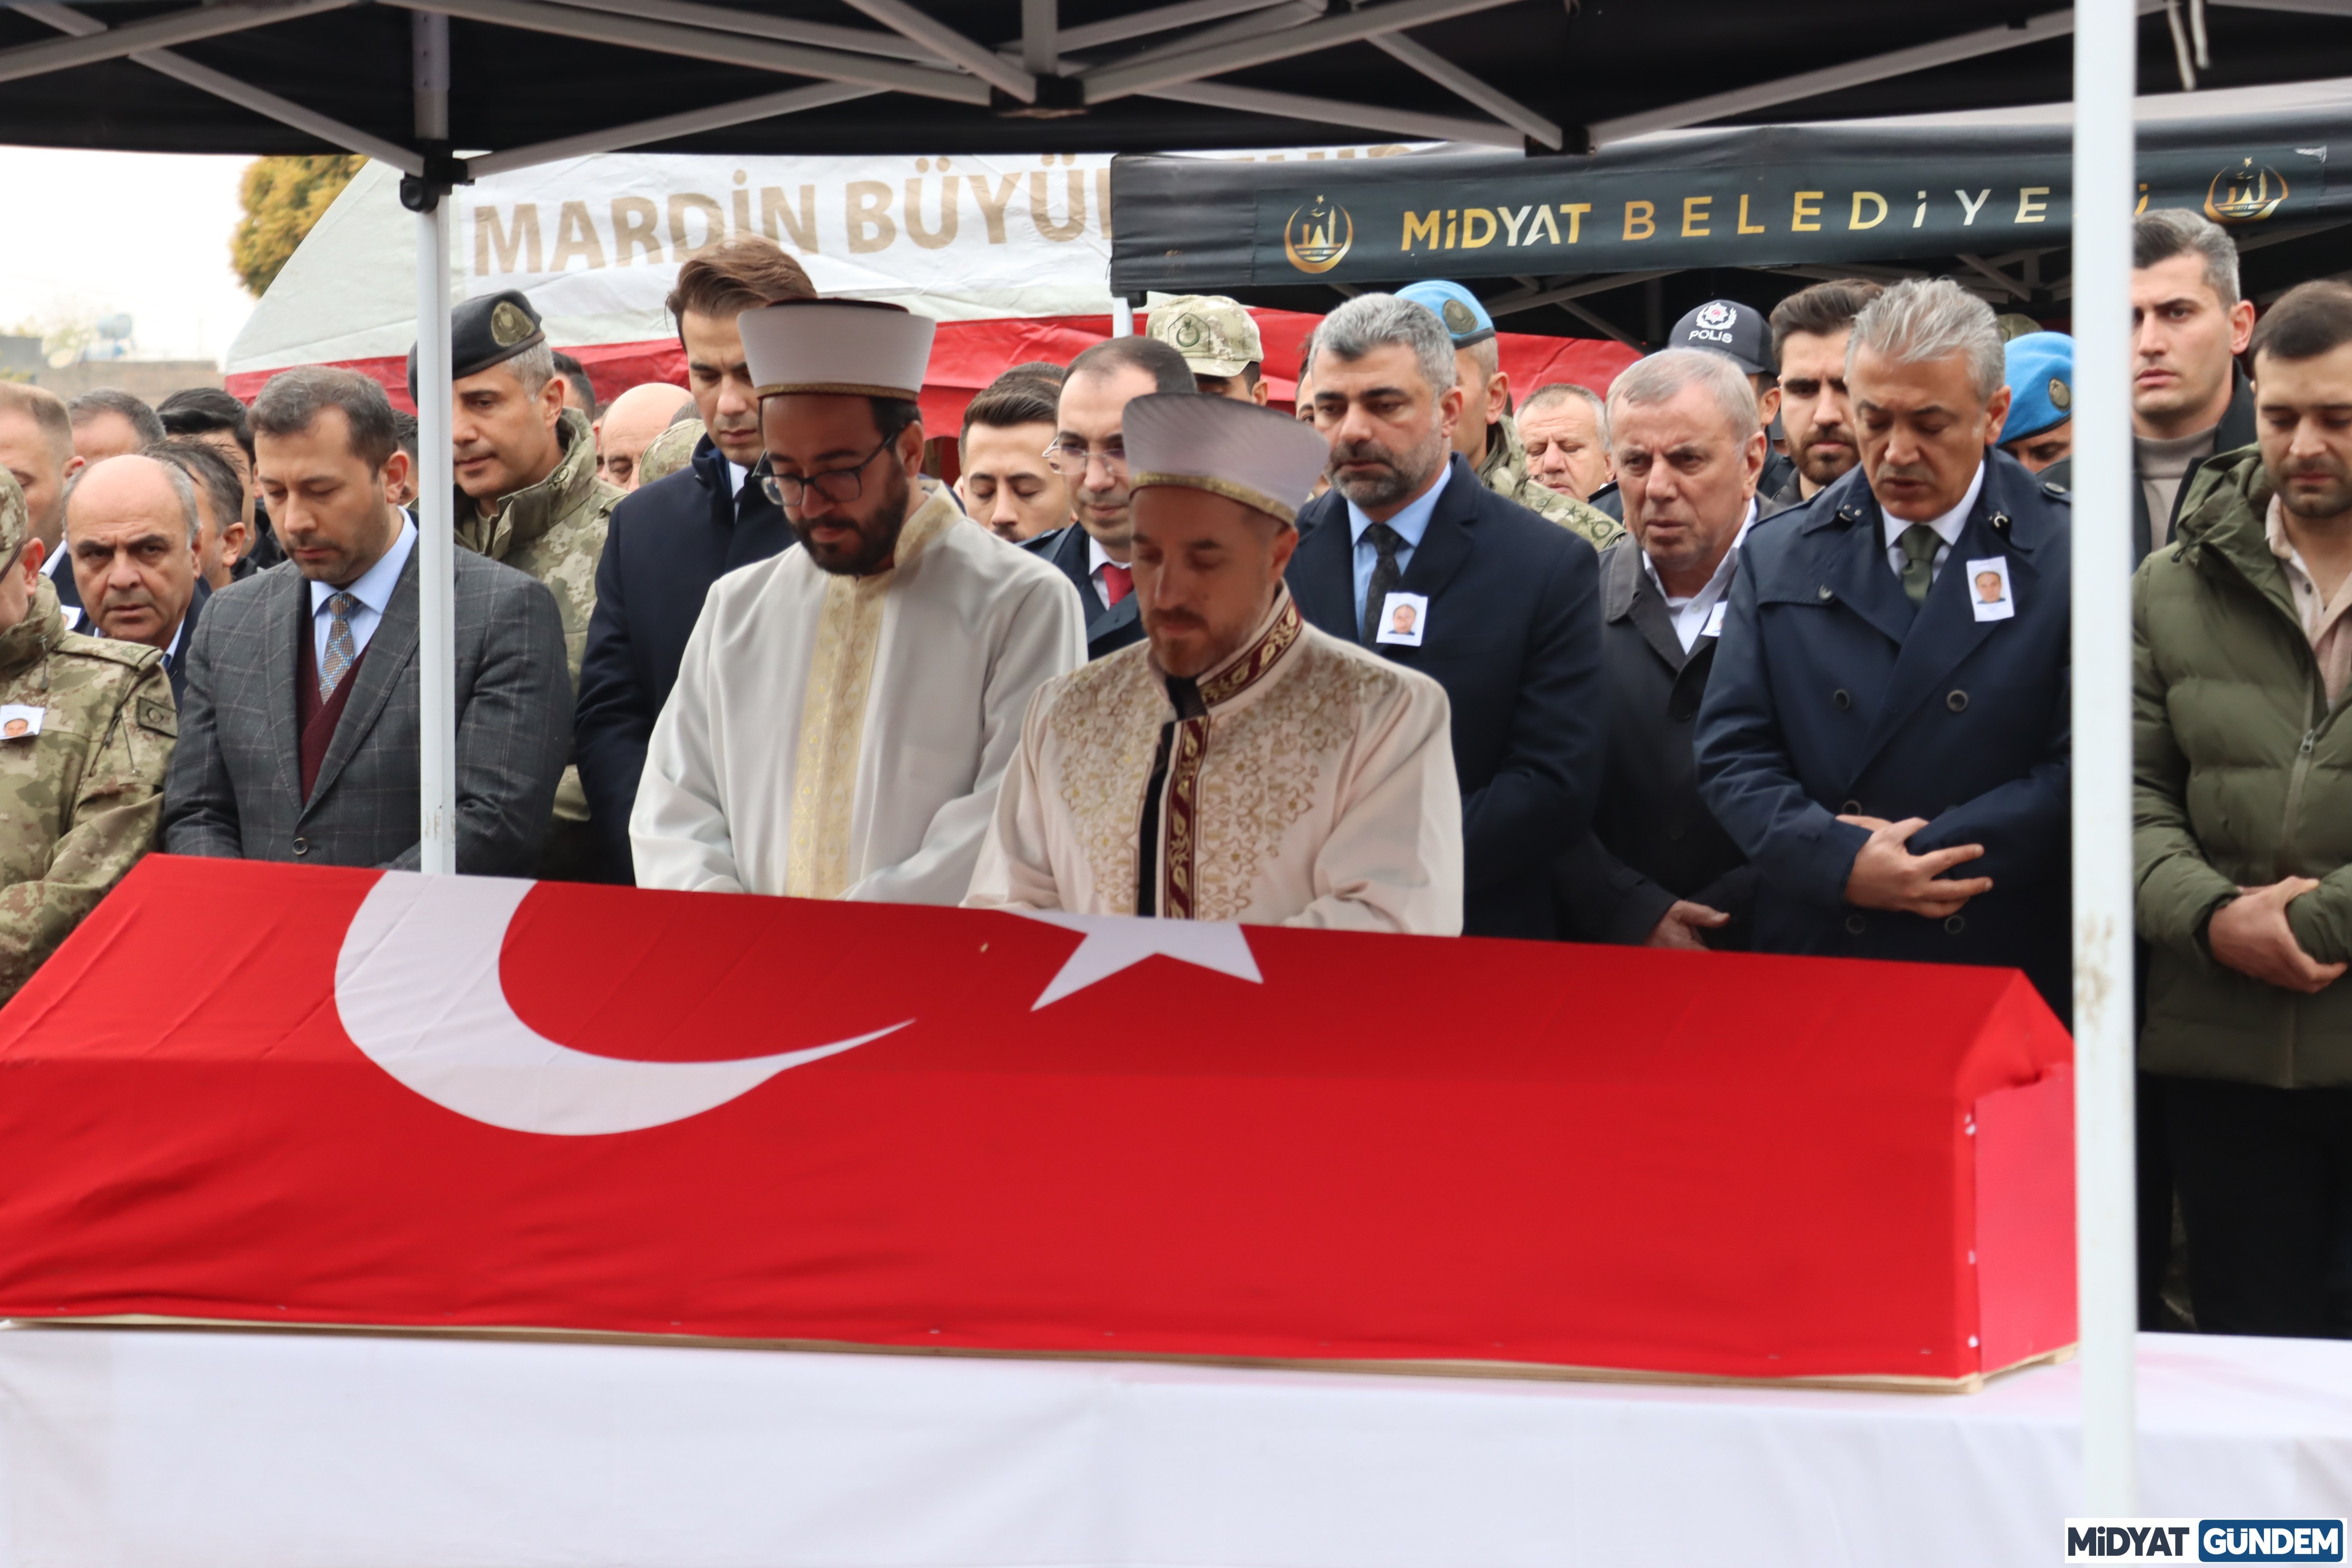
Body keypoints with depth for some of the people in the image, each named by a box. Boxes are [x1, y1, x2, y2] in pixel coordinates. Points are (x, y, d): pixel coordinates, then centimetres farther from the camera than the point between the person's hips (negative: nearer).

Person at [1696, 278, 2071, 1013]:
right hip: (1812, 963, 2)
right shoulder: (1778, 559, 10)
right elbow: (1734, 753, 5)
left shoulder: (2072, 557, 0)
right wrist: (1841, 863, -12)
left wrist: (1911, 857, -12)